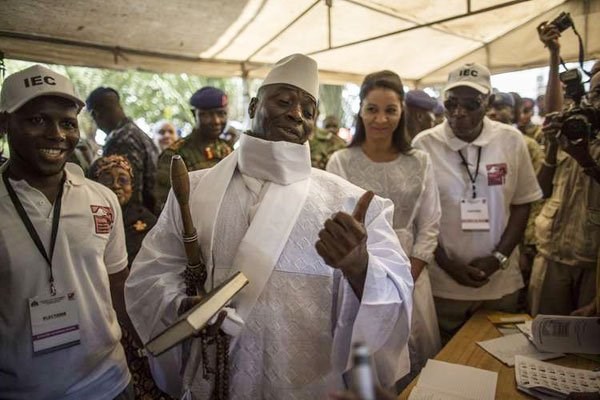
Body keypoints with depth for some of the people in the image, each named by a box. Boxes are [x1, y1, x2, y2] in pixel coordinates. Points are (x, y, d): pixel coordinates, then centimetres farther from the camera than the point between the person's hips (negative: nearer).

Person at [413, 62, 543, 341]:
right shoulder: (424, 145, -9)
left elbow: (522, 204, 3)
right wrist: (448, 265, -10)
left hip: (501, 281, 2)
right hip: (442, 282, -2)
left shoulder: (512, 141, -3)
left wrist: (498, 258, -8)